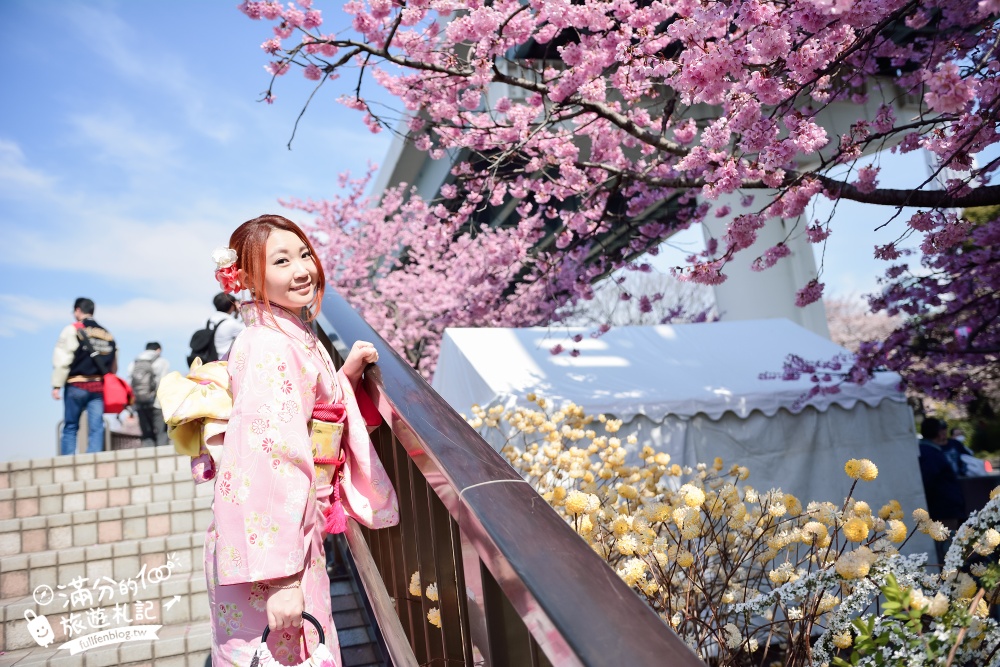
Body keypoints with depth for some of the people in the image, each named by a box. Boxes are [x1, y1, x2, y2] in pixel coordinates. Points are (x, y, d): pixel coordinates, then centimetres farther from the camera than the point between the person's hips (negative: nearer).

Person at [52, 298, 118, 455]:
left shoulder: (72, 330, 0)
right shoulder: (107, 334, 14)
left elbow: (62, 359, -8)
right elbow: (113, 366, 14)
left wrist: (57, 385, -7)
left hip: (76, 385, -3)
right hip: (99, 387, 3)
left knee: (70, 428, 6)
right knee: (96, 428, 1)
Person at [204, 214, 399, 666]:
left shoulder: (301, 338, 9)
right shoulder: (269, 349, -21)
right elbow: (269, 461, -27)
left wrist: (349, 371, 5)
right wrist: (281, 577, -27)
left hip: (301, 531, 9)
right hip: (268, 543, -9)